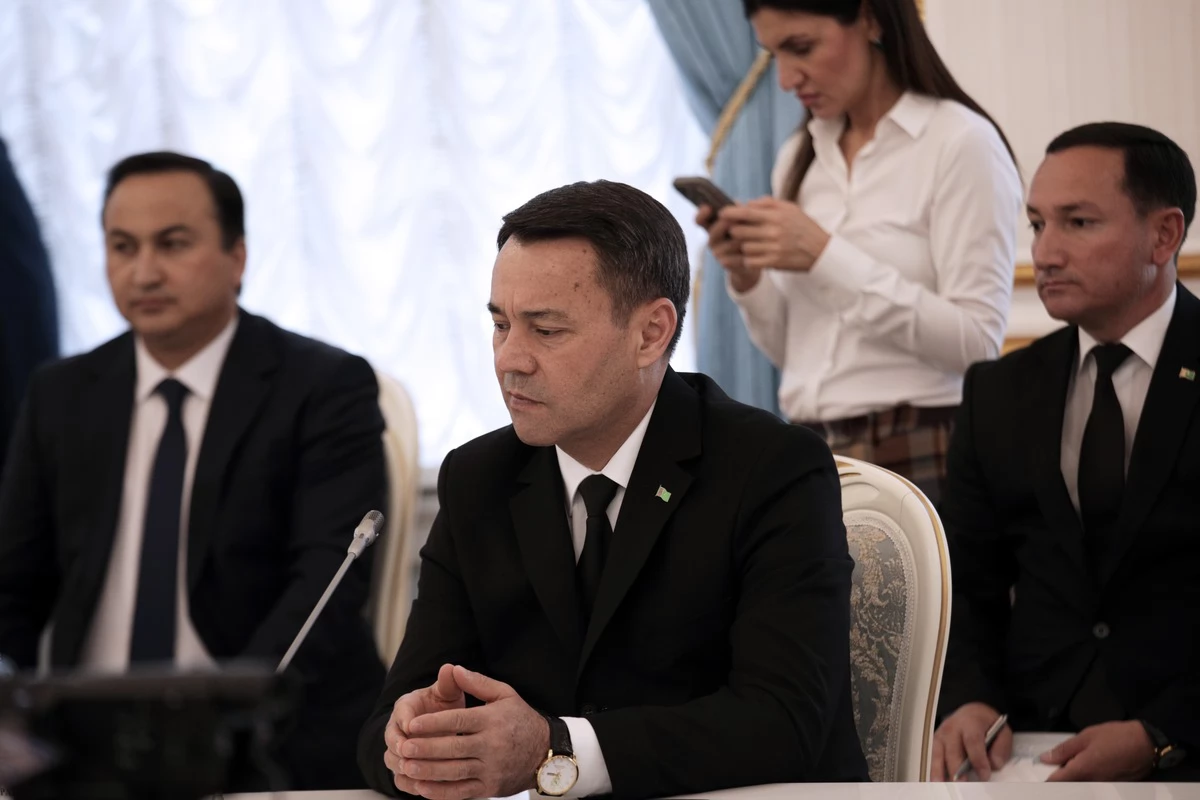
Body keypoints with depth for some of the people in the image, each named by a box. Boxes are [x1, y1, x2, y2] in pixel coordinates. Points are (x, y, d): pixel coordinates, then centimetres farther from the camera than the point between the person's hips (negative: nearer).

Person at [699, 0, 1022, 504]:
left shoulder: (960, 142, -7)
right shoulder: (799, 159, 12)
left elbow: (976, 344, -15)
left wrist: (827, 258, -19)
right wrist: (748, 279, -3)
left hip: (916, 461, -5)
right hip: (808, 459, 6)